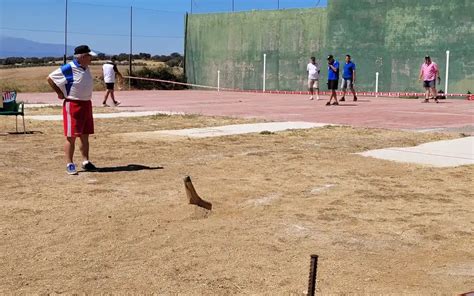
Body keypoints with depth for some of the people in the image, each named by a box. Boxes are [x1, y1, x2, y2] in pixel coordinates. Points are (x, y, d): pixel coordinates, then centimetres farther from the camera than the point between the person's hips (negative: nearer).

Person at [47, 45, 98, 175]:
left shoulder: (86, 68, 9)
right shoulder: (68, 69, -15)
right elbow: (50, 78, -12)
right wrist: (60, 93, -9)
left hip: (86, 104, 8)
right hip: (72, 105, -8)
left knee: (85, 136, 11)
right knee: (71, 137, -3)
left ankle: (86, 162, 19)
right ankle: (69, 164, 3)